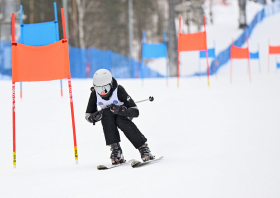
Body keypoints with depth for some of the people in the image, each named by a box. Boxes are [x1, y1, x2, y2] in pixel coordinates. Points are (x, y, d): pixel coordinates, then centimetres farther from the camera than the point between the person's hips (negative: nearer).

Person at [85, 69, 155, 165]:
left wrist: (120, 109, -47)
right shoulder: (94, 94, -19)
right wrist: (94, 117, -34)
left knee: (120, 120, -36)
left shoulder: (119, 90, -28)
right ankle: (115, 149, -33)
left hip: (123, 115, -2)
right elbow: (88, 115, -9)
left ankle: (143, 148, -26)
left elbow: (135, 111, -29)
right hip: (108, 117, 2)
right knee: (107, 114, -32)